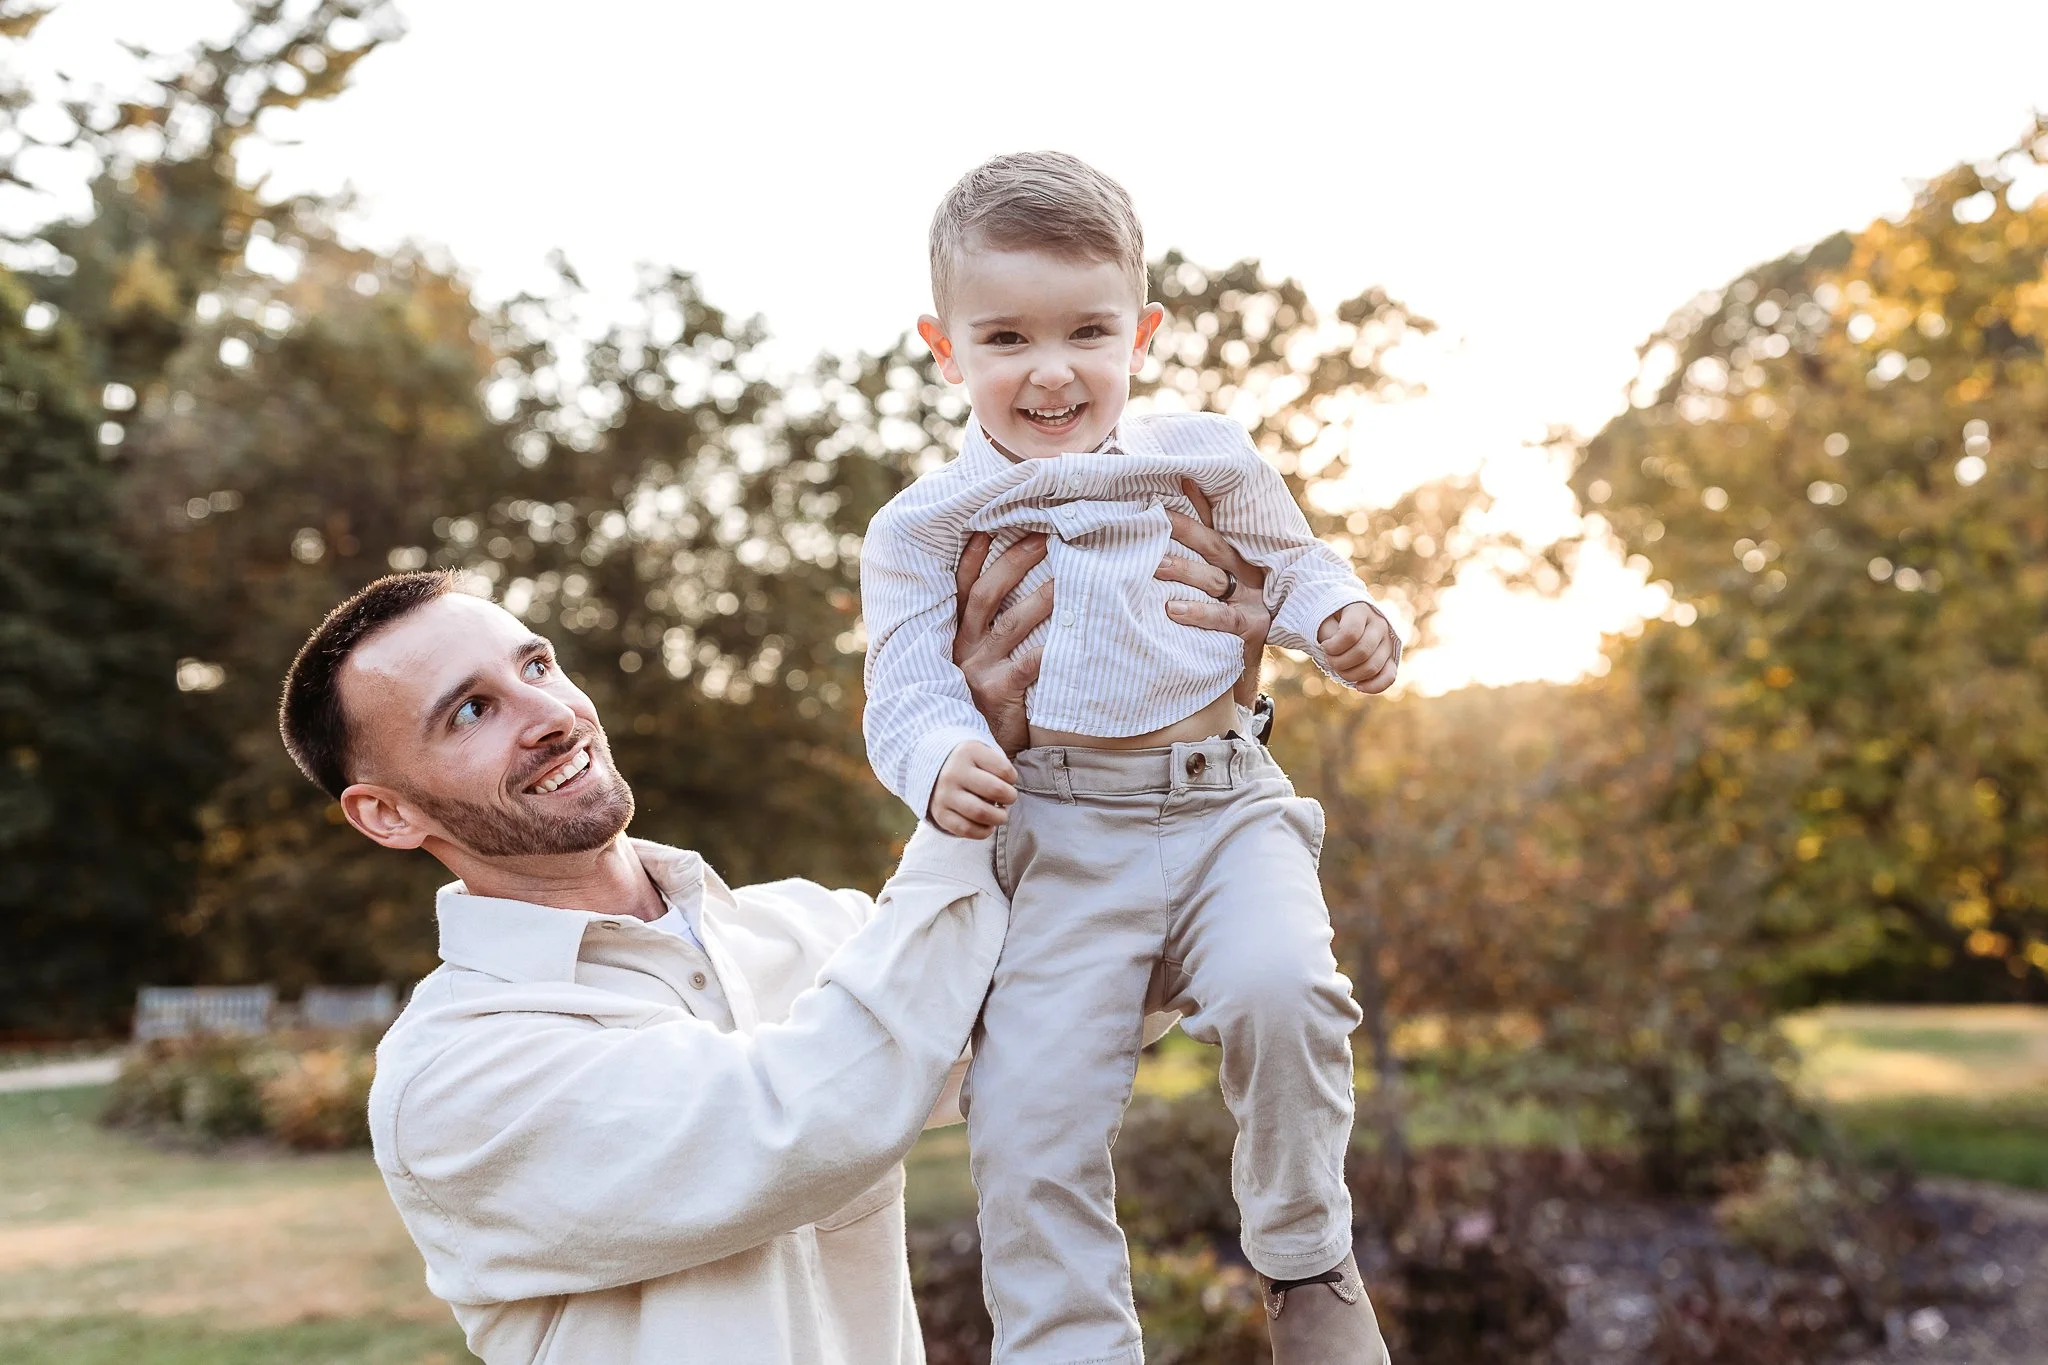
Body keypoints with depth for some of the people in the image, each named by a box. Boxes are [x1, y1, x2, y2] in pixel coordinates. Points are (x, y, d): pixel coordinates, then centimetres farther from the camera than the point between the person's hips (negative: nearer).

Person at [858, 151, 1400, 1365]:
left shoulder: (1205, 461, 10)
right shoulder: (927, 526, 8)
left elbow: (1291, 564, 21)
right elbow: (909, 697, 4)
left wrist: (1342, 619, -2)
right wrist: (942, 765, -19)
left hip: (1225, 807, 0)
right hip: (1058, 840, 0)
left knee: (1281, 989, -27)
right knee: (1031, 1121, -9)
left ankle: (1308, 1263, -2)